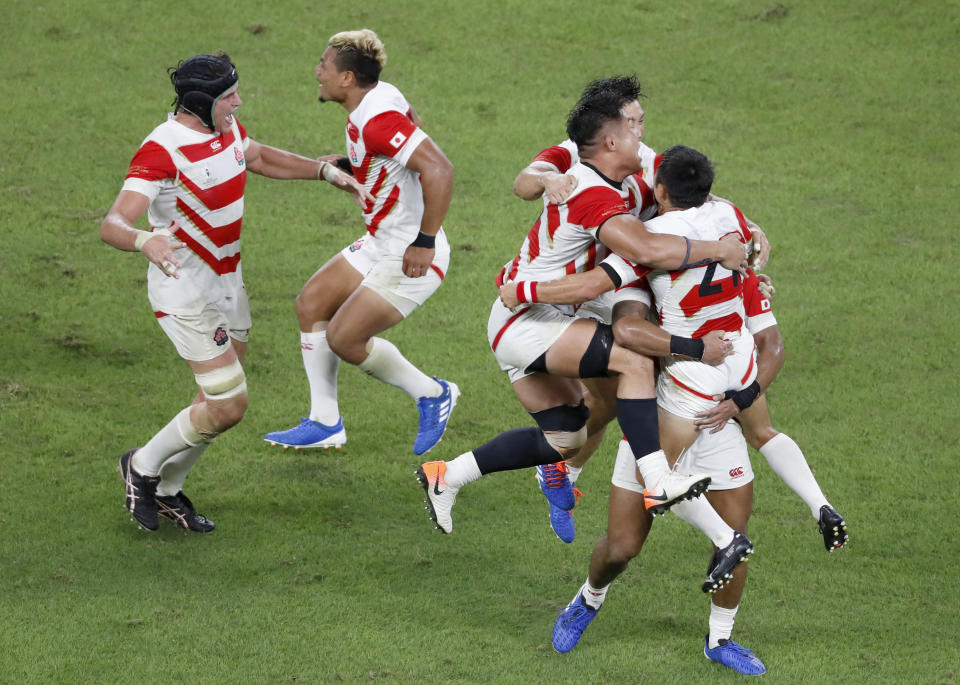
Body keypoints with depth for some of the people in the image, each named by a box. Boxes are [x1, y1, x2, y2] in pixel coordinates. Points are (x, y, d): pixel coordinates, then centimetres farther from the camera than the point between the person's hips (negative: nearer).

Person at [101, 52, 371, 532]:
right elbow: (112, 226, -35)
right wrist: (145, 241, -57)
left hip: (226, 282, 8)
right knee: (228, 407, -9)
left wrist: (329, 172, 14)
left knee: (222, 402, 14)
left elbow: (261, 159, 24)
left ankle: (167, 490, 32)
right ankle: (143, 466, 14)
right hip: (184, 290, -8)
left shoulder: (226, 128, -1)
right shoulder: (162, 150, -27)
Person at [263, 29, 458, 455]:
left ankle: (431, 394, 12)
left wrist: (424, 242, -29)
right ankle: (325, 424, 19)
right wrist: (343, 167, 19)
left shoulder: (377, 120, -27)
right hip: (381, 244, 10)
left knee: (344, 339, -8)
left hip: (410, 256, -10)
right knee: (310, 305, 11)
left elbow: (439, 169, -35)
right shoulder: (379, 97, 3)